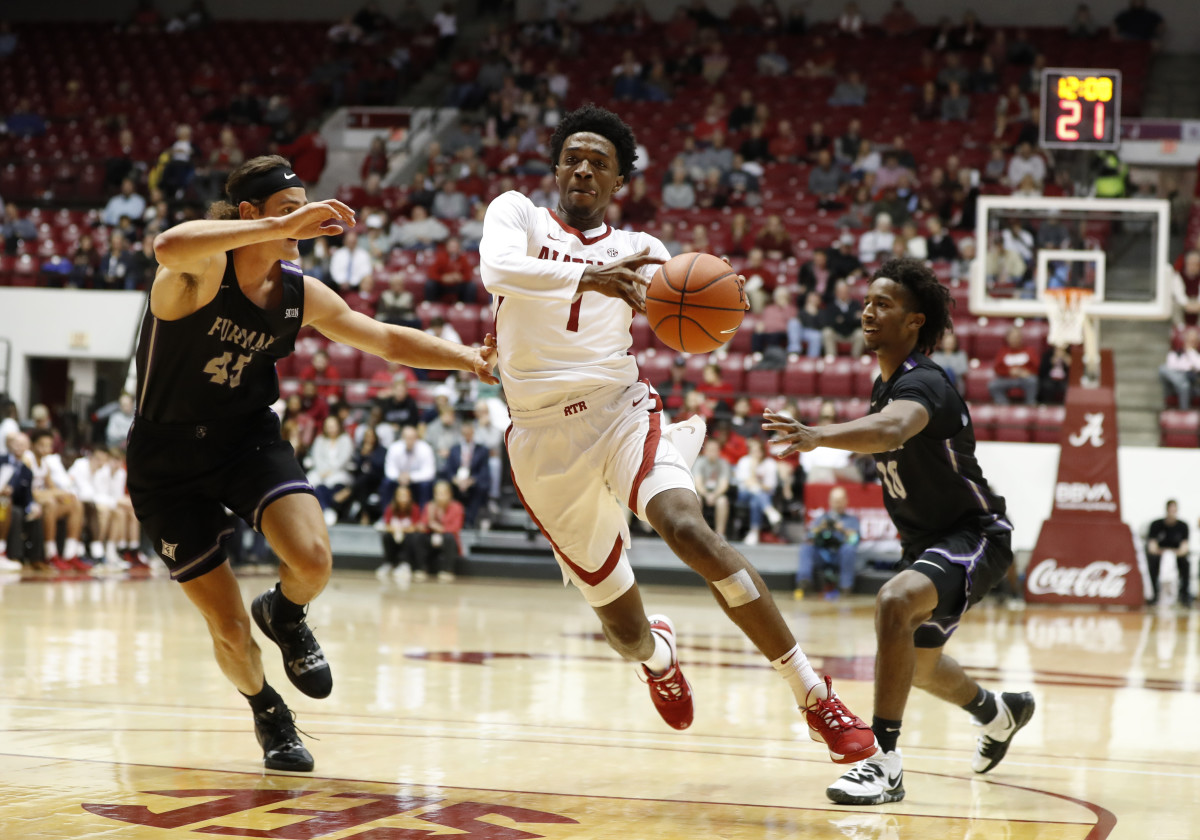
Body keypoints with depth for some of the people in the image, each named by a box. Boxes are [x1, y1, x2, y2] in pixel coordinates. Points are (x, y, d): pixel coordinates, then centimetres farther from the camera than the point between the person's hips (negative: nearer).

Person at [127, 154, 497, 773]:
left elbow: (386, 339, 8)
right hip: (169, 460, -4)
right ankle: (266, 709, 32)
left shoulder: (299, 292, -3)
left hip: (249, 439, 4)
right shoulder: (203, 269, -22)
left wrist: (467, 358, -4)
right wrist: (284, 226, -50)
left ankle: (284, 616, 14)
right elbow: (168, 246, -47)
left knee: (313, 560, -24)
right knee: (228, 627, -2)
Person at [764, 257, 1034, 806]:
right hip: (927, 537, 10)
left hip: (974, 534, -10)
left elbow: (890, 431, -51)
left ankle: (884, 762, -35)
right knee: (917, 665, 25)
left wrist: (817, 436, -67)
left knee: (896, 601, -36)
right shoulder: (885, 385, 2)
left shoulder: (922, 384, -27)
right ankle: (1000, 714, 55)